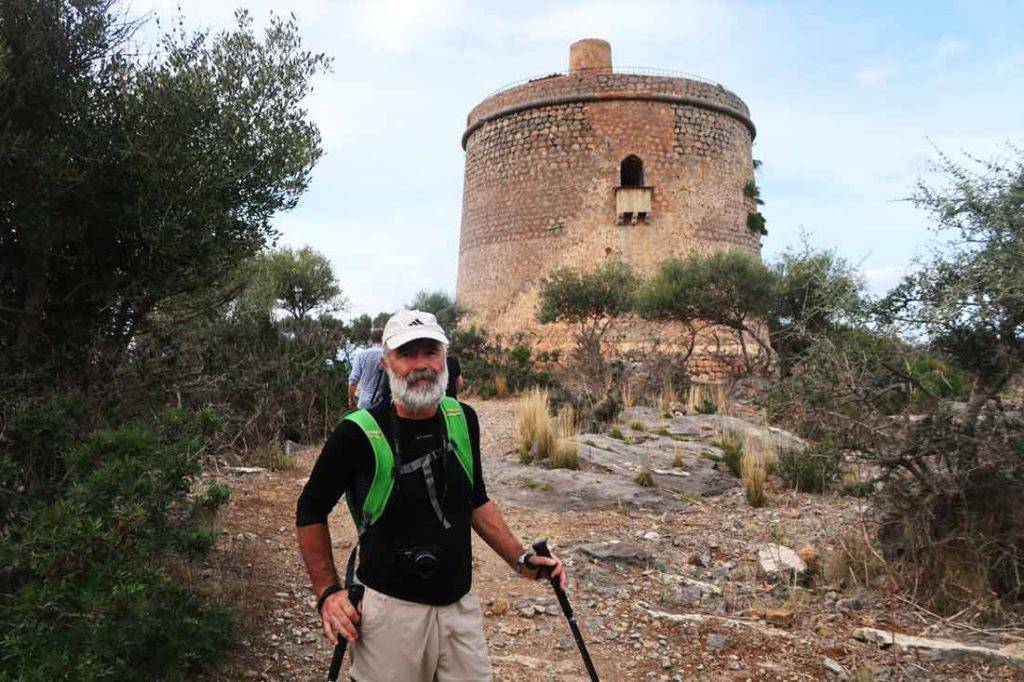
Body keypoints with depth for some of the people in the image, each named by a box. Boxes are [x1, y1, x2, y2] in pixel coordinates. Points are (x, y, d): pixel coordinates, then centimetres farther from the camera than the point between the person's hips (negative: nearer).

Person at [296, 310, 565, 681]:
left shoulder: (462, 419, 0)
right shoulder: (359, 433, -15)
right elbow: (310, 512, -2)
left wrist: (521, 560, 7)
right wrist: (327, 592, -7)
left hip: (461, 607, 5)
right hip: (390, 611, -4)